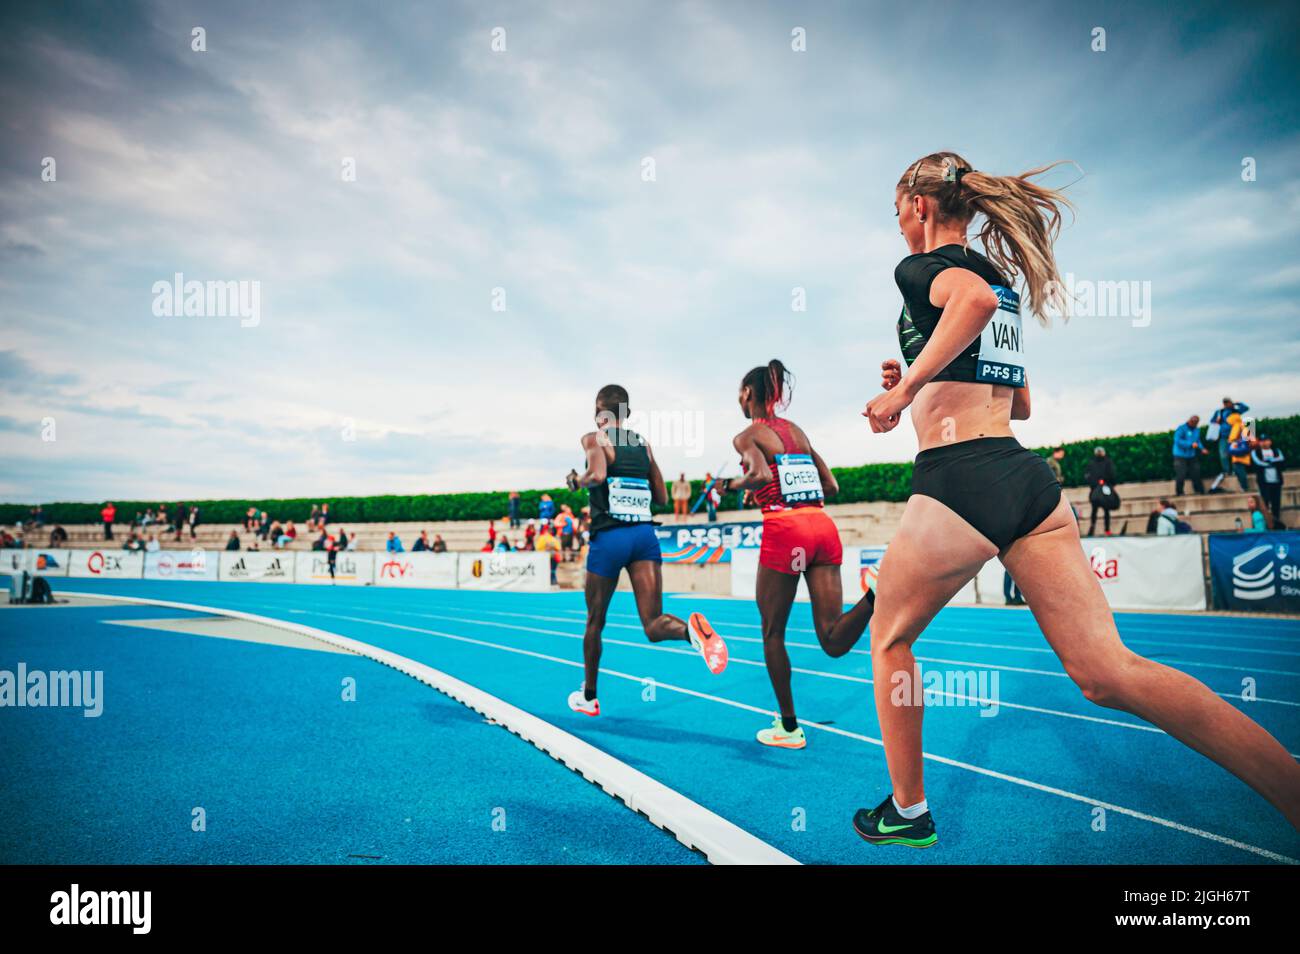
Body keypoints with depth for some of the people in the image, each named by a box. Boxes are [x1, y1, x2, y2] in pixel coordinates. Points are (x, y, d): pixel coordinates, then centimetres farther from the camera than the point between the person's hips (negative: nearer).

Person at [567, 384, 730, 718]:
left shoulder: (594, 438, 1)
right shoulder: (643, 444, 16)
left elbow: (598, 474, -19)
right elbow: (661, 497, 18)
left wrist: (581, 480, 1)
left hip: (610, 537, -3)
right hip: (646, 535, 4)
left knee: (595, 622, 16)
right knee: (653, 625, -2)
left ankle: (588, 697, 30)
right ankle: (692, 629, -37)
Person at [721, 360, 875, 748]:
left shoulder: (747, 436, 3)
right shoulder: (797, 431, 21)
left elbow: (761, 475, -17)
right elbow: (831, 486, 19)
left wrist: (732, 484, 1)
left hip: (785, 530, -6)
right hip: (824, 527, 6)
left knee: (773, 633, 11)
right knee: (833, 641, 1)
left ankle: (788, 727, 17)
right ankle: (875, 594, -28)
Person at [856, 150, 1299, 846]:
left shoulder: (924, 266, 0)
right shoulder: (1000, 276, 25)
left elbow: (975, 298, -26)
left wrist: (906, 387, -17)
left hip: (959, 478, -7)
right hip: (1027, 478, 8)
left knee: (890, 638, 15)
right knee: (1109, 673, 2)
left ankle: (907, 813, 25)